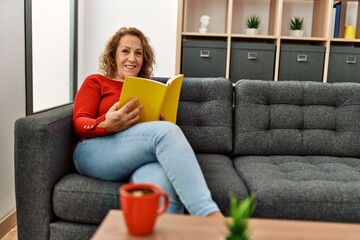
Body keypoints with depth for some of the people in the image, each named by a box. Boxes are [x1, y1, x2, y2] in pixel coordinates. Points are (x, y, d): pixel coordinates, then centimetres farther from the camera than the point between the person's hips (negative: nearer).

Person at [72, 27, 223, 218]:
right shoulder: (95, 82, 19)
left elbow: (160, 126, 21)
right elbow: (79, 123, 5)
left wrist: (162, 121, -6)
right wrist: (107, 125, -19)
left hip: (139, 160, 3)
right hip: (94, 153, -2)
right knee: (166, 131, -31)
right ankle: (210, 214, -40)